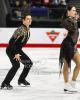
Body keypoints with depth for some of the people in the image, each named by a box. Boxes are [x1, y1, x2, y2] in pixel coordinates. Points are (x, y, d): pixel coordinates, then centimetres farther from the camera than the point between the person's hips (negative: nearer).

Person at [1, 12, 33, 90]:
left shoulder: (28, 30, 5)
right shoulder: (21, 30, -24)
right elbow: (13, 42, -28)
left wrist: (19, 52, 15)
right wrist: (16, 53, -30)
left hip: (17, 50, 9)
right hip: (11, 50, -9)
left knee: (29, 63, 11)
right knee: (16, 65, -25)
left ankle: (21, 80, 27)